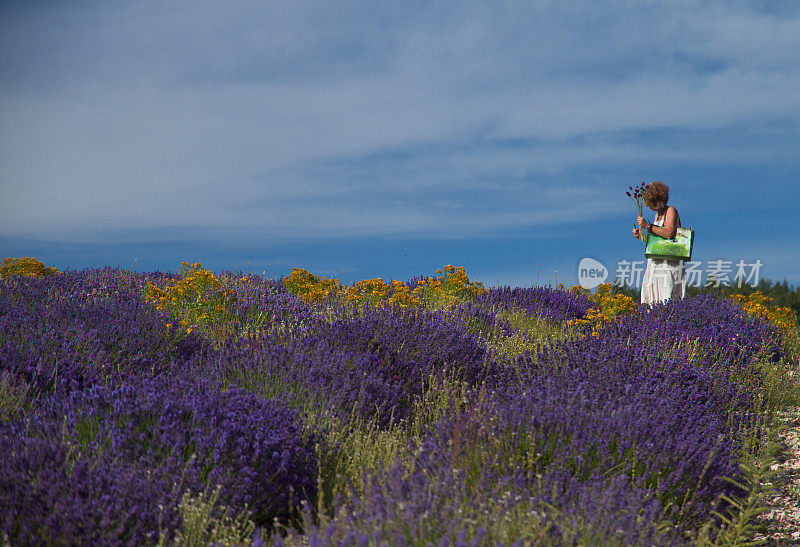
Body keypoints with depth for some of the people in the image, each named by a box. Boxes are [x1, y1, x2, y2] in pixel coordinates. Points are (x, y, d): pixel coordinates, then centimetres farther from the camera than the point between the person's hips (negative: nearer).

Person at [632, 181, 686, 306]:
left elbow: (668, 234, -20)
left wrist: (648, 225, -19)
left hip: (670, 262, -8)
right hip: (655, 262, 8)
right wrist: (641, 236, 7)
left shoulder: (671, 211, -5)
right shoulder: (657, 215, 18)